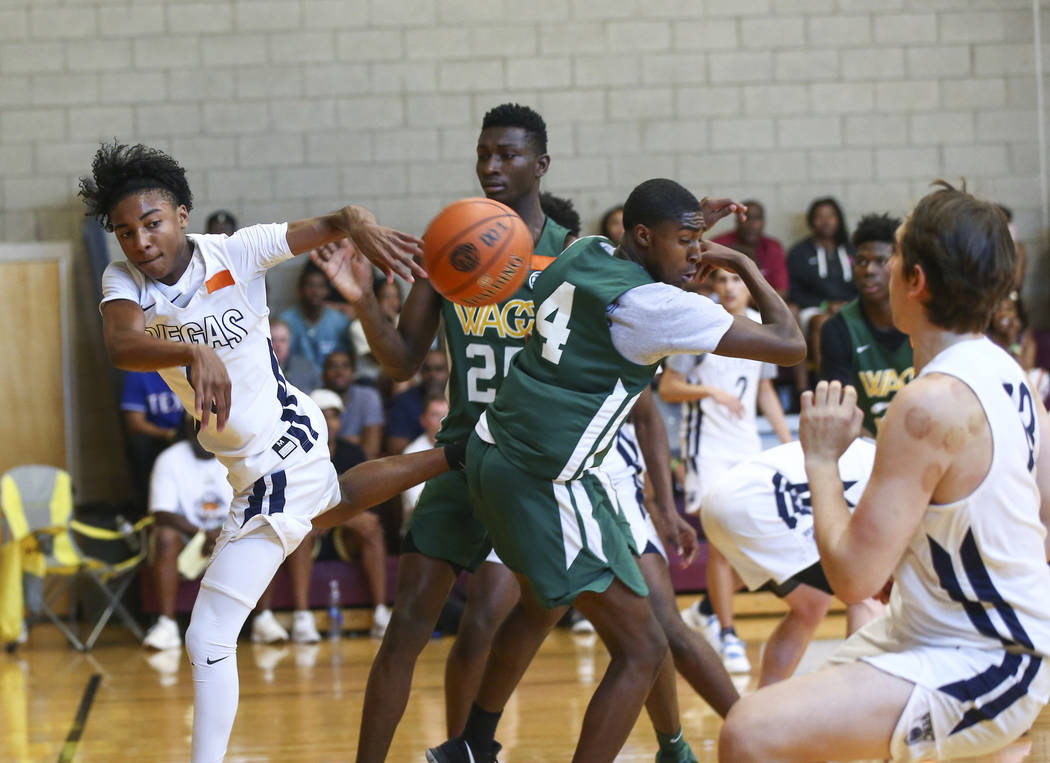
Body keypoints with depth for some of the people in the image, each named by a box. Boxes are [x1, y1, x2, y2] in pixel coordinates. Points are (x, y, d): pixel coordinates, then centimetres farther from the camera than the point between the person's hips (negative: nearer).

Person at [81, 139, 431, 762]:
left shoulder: (235, 253, -22)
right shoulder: (124, 280, -12)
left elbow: (327, 225, -26)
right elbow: (121, 346, -34)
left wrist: (361, 226, -52)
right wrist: (195, 354, -55)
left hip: (280, 447, -8)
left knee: (209, 638, -11)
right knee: (332, 503, 43)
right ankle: (453, 459, 63)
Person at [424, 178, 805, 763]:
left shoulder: (584, 254, 6)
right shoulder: (654, 304, -17)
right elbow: (790, 344, -14)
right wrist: (747, 268, 0)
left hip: (495, 451, 10)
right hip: (546, 480, -10)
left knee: (544, 602, 34)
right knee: (642, 650, -6)